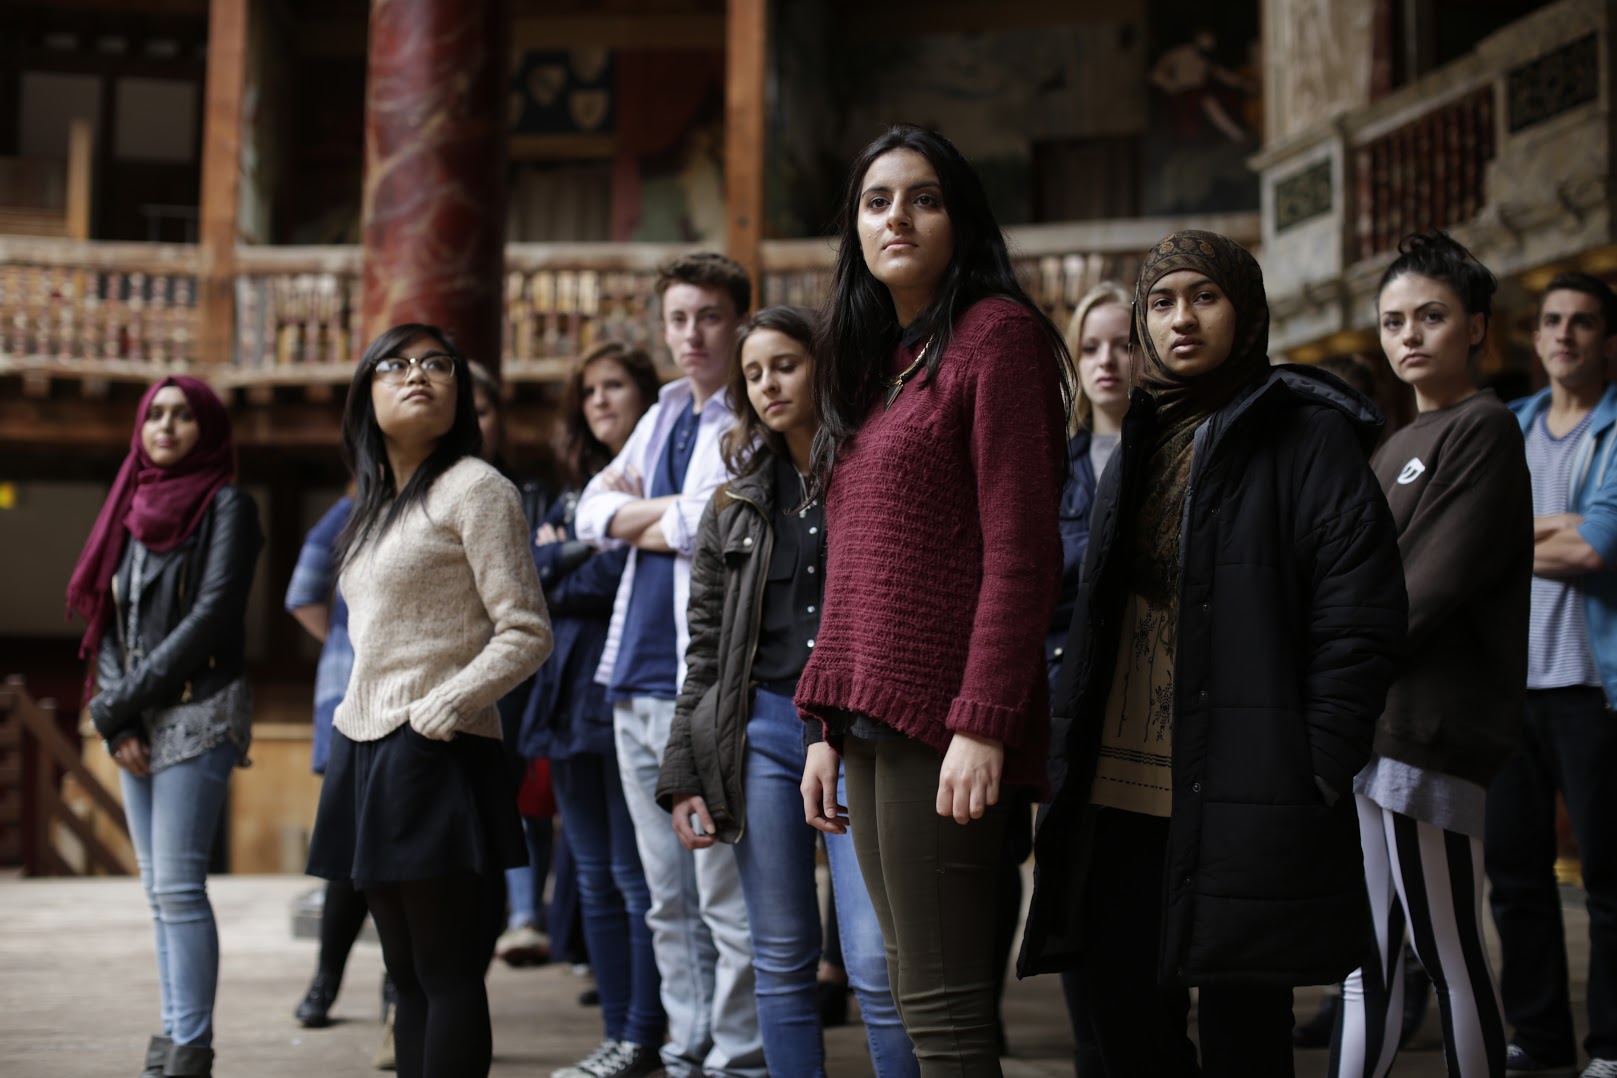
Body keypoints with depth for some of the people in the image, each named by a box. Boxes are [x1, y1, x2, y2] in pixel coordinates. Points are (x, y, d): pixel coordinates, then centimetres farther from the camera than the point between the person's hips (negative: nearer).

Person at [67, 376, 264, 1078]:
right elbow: (108, 622, 11)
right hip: (137, 724, 7)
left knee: (177, 884, -12)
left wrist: (120, 702, -12)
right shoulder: (131, 508, 16)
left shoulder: (226, 505, -3)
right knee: (158, 889, 7)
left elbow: (210, 617, -13)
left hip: (197, 711, -7)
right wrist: (117, 720, -4)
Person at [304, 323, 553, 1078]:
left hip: (434, 755, -8)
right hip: (366, 748, 8)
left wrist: (444, 708, -18)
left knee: (447, 973, -7)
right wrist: (358, 713, 12)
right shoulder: (377, 504, 19)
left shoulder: (475, 489, -6)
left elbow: (526, 633, -12)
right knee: (407, 975, 10)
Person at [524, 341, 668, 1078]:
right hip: (571, 702, 8)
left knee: (635, 876, -6)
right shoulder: (576, 492, 20)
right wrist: (578, 556, -5)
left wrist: (561, 566, -1)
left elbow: (634, 576, -15)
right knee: (595, 880, 9)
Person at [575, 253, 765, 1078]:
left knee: (725, 901, -4)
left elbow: (719, 523, -19)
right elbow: (593, 515, 14)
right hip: (638, 680, 8)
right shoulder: (664, 415, 18)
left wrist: (641, 519, -1)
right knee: (668, 901, 13)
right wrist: (674, 511, -5)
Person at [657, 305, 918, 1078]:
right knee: (781, 962, 8)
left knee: (878, 963, -10)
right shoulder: (738, 499, 13)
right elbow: (705, 645, 13)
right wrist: (684, 776, 7)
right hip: (763, 730, 4)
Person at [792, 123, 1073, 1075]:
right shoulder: (876, 361, 20)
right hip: (873, 722, 8)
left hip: (944, 722, -8)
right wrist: (828, 724, 15)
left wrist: (982, 722, -20)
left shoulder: (997, 333, -5)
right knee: (922, 994, 12)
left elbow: (1021, 551, -13)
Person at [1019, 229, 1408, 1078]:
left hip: (1242, 806, -6)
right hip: (1121, 797, 6)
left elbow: (1361, 619, -9)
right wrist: (1072, 756, 12)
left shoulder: (1308, 437, -3)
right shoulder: (1139, 449, 18)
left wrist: (1313, 773, -14)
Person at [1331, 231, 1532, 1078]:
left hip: (1426, 734, -9)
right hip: (1366, 731, 9)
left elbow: (1435, 587, -14)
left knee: (1447, 956, -4)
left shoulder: (1483, 429, -6)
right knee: (1364, 959, 11)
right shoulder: (1399, 445, 21)